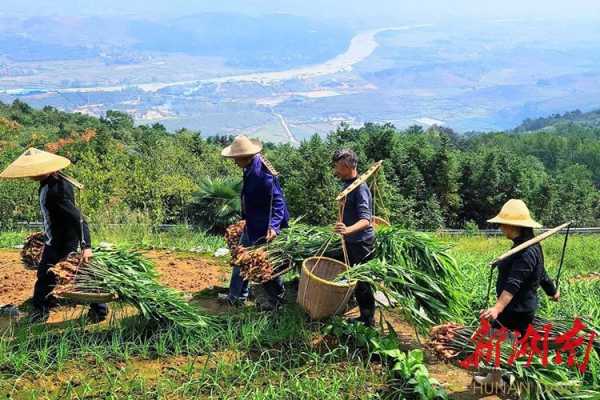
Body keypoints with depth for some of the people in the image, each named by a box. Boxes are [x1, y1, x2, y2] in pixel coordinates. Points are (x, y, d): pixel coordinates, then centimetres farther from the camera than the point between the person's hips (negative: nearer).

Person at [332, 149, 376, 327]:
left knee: (362, 282, 0)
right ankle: (364, 316, 31)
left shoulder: (360, 188, -22)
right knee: (354, 280, 18)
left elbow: (365, 220, -34)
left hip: (361, 244, -10)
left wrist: (348, 230, -51)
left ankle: (368, 321, 13)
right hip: (351, 242, 10)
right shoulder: (348, 185, 7)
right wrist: (345, 231, 26)